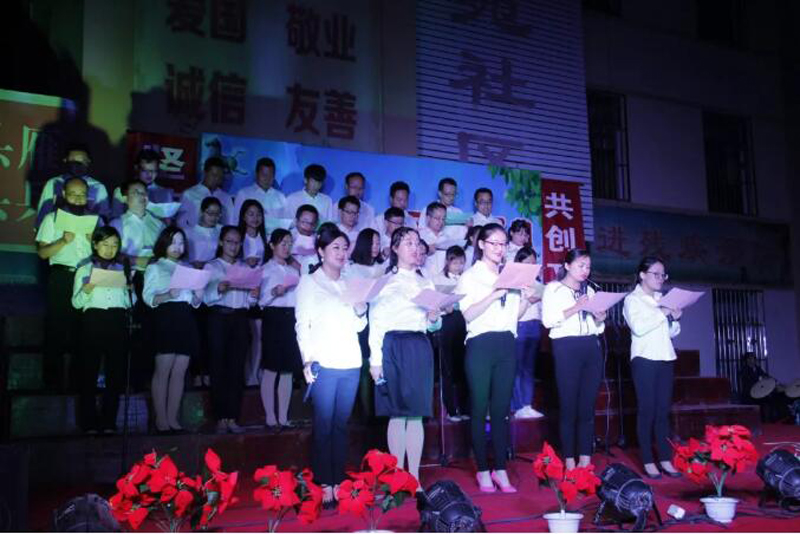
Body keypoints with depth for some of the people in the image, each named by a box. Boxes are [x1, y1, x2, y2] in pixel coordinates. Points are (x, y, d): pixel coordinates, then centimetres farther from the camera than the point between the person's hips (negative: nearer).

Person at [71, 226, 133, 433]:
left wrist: (130, 288, -5)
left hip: (118, 321, 2)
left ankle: (109, 423, 8)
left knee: (116, 372, 1)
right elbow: (76, 303, 4)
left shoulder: (122, 270, 17)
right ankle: (89, 424, 3)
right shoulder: (84, 270, 11)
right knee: (89, 372, -3)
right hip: (93, 321, -2)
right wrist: (86, 290, -15)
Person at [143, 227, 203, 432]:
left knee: (179, 373, 3)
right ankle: (161, 419, -2)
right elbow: (148, 297, -5)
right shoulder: (155, 267, 7)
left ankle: (172, 418, 6)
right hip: (165, 319, -5)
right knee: (163, 371, -6)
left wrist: (198, 296, -3)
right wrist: (168, 295, -22)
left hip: (186, 321, 5)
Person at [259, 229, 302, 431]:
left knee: (288, 371, 5)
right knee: (270, 371, -3)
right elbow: (262, 301, -6)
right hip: (273, 318, -5)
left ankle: (283, 418, 11)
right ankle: (270, 418, 3)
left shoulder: (294, 270, 17)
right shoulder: (266, 270, 2)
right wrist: (274, 292, -22)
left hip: (291, 319, 5)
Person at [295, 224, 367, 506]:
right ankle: (323, 483, 3)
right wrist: (308, 360, -13)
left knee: (341, 425, 6)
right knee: (323, 425, -3)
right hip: (324, 363, -4)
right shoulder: (309, 282, 5)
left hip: (351, 364, 4)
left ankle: (338, 481, 12)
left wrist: (361, 310, -1)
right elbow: (302, 324, -2)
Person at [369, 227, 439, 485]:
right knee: (397, 414, -2)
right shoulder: (384, 280, 2)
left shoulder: (425, 282, 19)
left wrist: (434, 319, -1)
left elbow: (434, 326, 23)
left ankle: (415, 477, 10)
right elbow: (375, 322, -4)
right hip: (393, 346, -4)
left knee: (417, 414, 3)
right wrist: (375, 359, -12)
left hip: (420, 348, 4)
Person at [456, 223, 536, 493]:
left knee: (502, 409, 6)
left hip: (507, 345, 4)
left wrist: (525, 299, -1)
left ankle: (500, 470, 12)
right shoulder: (470, 276, 1)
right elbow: (468, 314, -11)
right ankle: (483, 471, 10)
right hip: (481, 344, -4)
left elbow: (515, 315, 17)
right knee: (480, 409, 1)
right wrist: (494, 295, -21)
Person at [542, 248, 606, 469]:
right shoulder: (554, 288, 4)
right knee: (568, 405, -3)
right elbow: (548, 320, -9)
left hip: (592, 348, 5)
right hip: (567, 347, -5)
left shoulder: (589, 291, 20)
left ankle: (585, 459, 9)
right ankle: (569, 461, 3)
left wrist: (599, 318, 1)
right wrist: (575, 308, -15)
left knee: (588, 406, 4)